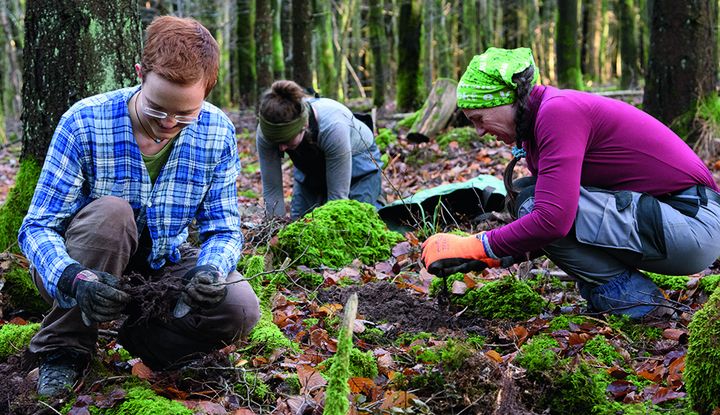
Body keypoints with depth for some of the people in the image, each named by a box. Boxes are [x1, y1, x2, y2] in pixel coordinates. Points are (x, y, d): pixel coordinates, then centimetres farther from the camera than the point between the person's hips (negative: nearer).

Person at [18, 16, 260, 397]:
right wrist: (74, 279, -44)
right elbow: (37, 227, -22)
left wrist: (212, 269, -34)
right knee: (111, 212, -36)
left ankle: (139, 339, 4)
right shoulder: (84, 123, -23)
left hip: (162, 262, 2)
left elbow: (223, 228, -9)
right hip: (84, 265, -2)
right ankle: (63, 348, -16)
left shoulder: (218, 133, -13)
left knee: (240, 309, -24)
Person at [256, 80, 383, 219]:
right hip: (311, 168, 4)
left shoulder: (332, 126, -43)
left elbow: (338, 194, -36)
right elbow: (271, 190, -24)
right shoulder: (266, 131, -32)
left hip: (357, 159, -3)